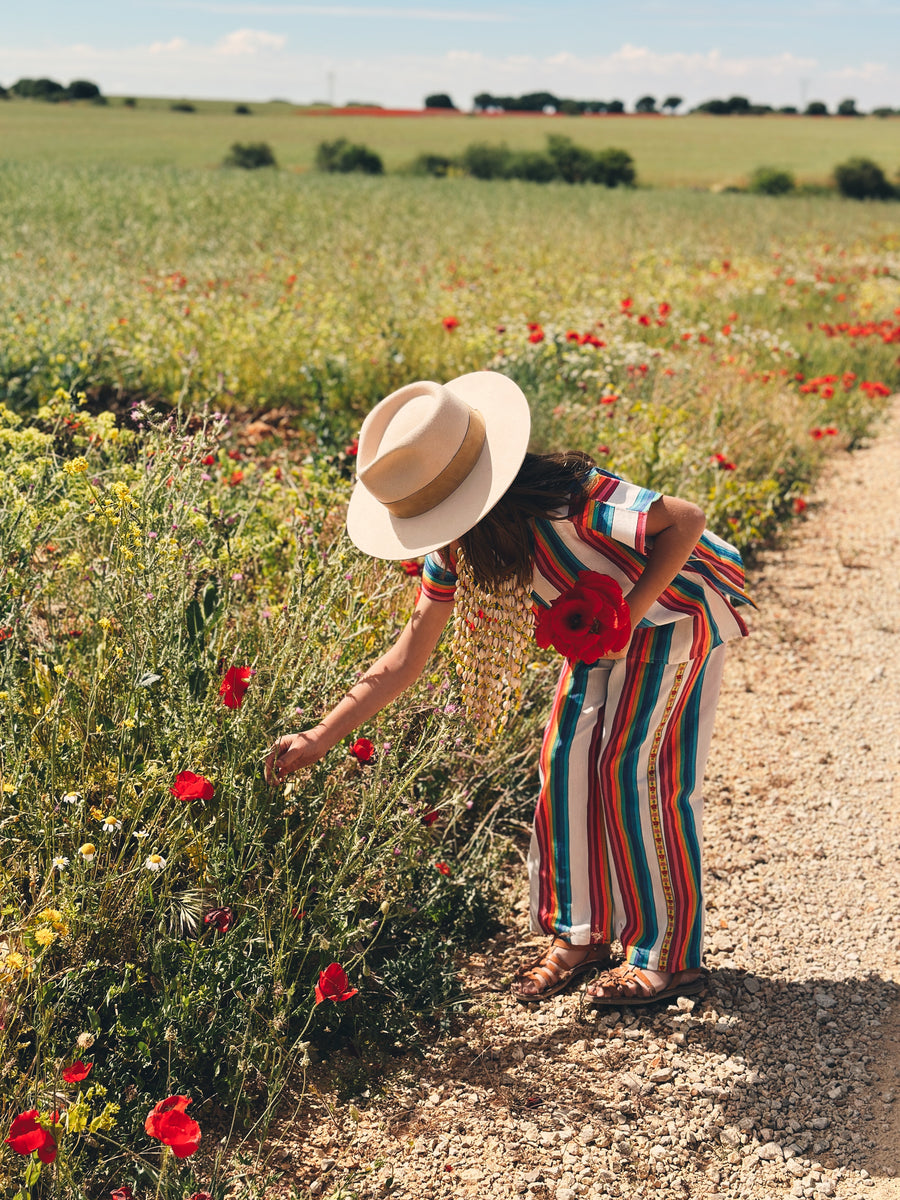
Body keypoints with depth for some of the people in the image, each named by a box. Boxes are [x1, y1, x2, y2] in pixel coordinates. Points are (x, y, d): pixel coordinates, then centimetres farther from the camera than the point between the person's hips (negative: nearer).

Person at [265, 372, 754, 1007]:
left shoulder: (567, 502, -37)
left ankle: (672, 954, 3)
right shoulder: (457, 544, -13)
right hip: (610, 624, 7)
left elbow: (686, 519, -29)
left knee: (633, 767, -11)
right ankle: (583, 932, 16)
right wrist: (321, 737, -13)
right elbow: (411, 650, -9)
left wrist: (629, 613, -31)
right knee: (570, 759, 2)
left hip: (679, 603, -7)